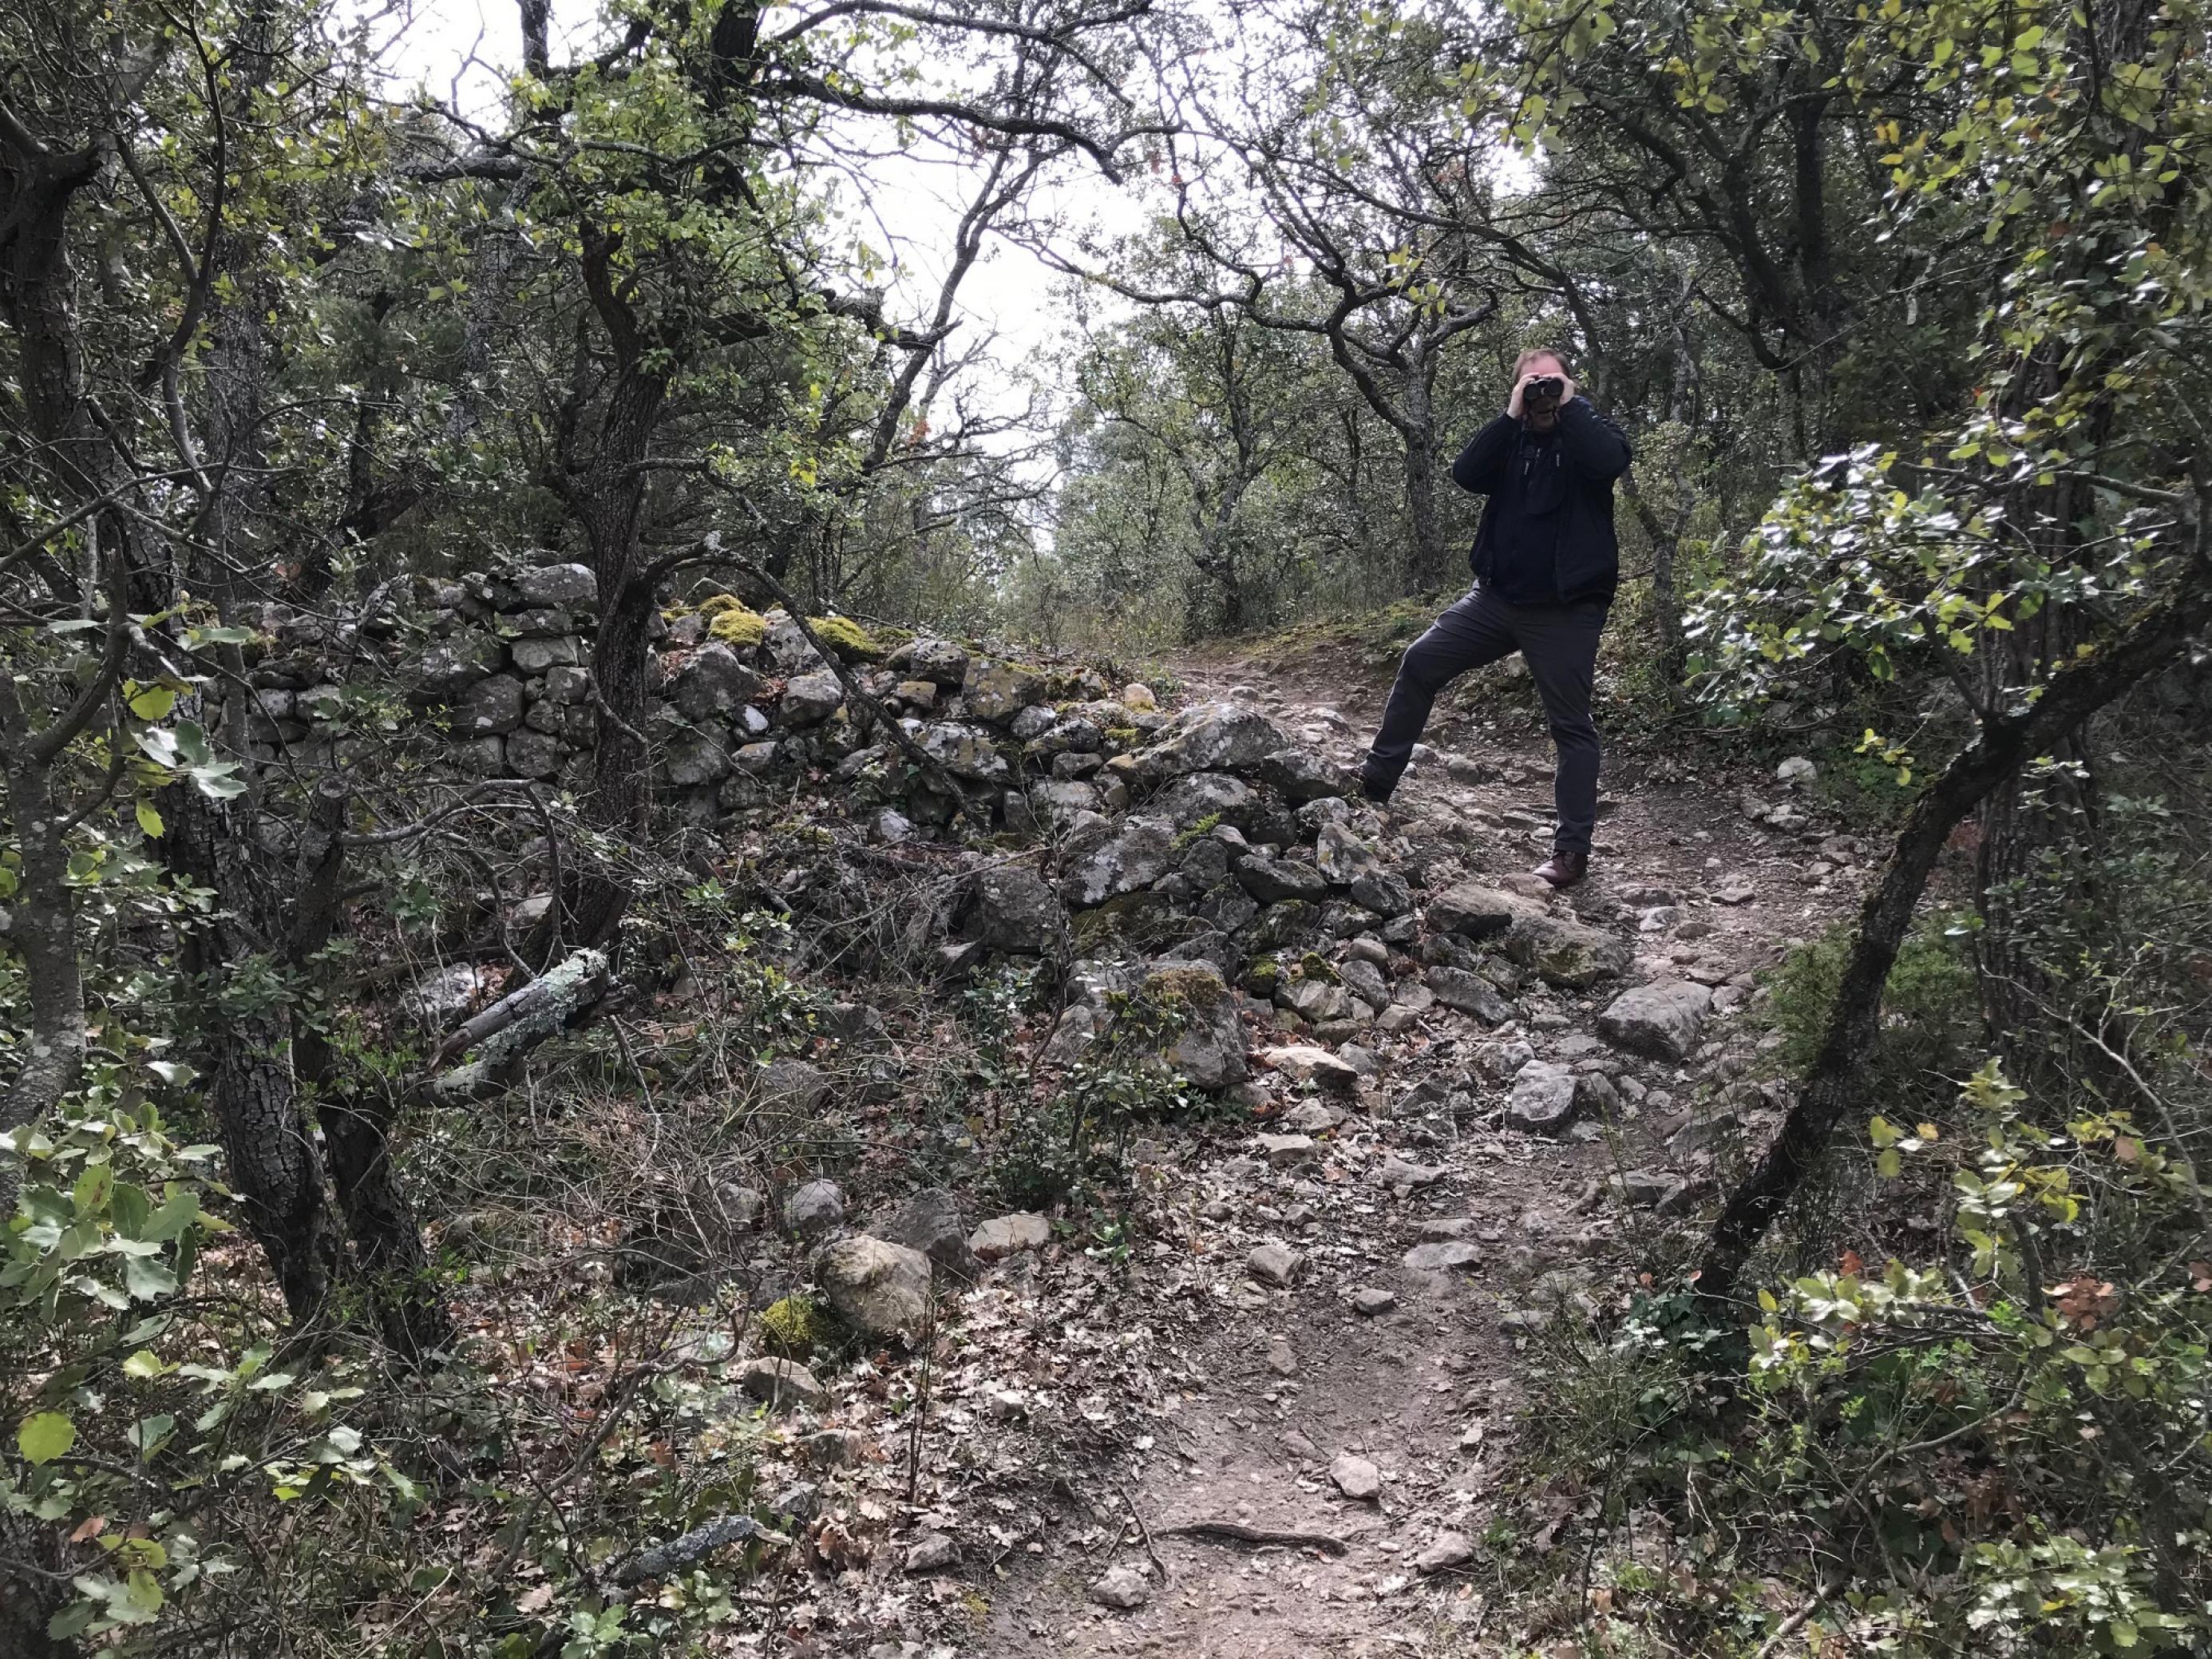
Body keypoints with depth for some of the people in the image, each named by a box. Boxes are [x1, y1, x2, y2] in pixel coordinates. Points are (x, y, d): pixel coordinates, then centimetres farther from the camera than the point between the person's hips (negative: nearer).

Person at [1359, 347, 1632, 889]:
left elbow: (1610, 462, -24)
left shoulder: (1589, 433, 0)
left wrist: (1570, 405, -14)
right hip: (1497, 596, 5)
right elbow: (1465, 474, -9)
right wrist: (1512, 415, -13)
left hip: (1567, 610, -4)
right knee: (1421, 663, -1)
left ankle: (1572, 848, 4)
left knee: (1571, 725, -1)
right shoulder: (1511, 439, 10)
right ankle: (1376, 780, 10)